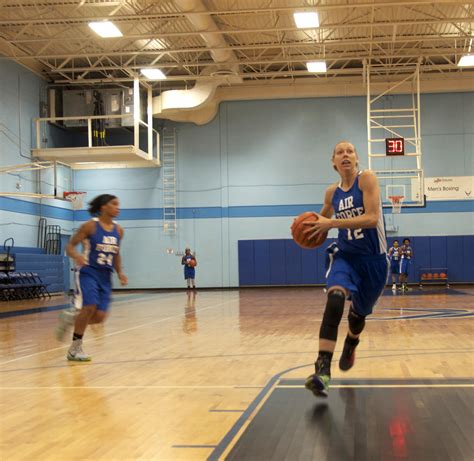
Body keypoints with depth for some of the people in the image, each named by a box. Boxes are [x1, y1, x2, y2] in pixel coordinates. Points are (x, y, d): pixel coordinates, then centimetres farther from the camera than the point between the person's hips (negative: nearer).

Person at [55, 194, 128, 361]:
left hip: (105, 276, 6)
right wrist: (77, 256, -29)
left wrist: (120, 272, 5)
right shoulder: (90, 226, -9)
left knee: (99, 317, -5)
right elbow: (70, 246, -7)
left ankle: (70, 317, 25)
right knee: (89, 307, -21)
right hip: (88, 272, -6)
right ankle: (75, 349, -4)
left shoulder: (118, 230, 7)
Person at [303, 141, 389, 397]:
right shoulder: (332, 192, 3)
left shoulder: (367, 179, -12)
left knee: (358, 313, 16)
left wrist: (331, 224, -28)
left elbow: (372, 218, -24)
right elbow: (324, 216, 23)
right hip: (345, 255, 2)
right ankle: (323, 369, -37)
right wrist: (311, 226, -1)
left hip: (373, 259, -2)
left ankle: (350, 347, 54)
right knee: (335, 298, -29)